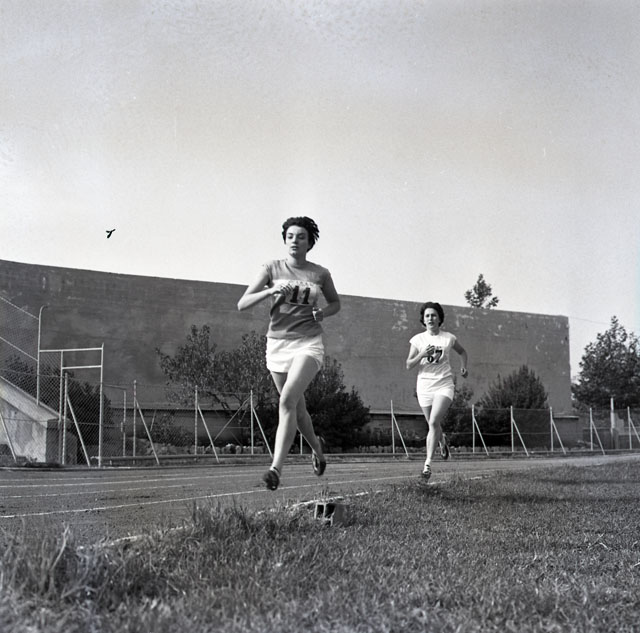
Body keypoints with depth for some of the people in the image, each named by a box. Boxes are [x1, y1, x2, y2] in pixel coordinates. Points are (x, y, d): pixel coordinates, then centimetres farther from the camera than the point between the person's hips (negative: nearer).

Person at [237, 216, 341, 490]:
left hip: (308, 343, -3)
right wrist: (272, 290, -18)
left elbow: (335, 303, 20)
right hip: (277, 343, 3)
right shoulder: (272, 268, 3)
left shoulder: (320, 274, 3)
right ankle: (317, 447, 43)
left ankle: (276, 468, -23)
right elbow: (242, 304, -3)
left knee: (287, 401, -22)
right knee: (297, 408, 13)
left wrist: (323, 312, -3)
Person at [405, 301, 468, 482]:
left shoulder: (449, 338, 4)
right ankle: (442, 440, 47)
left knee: (434, 422, -20)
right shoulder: (417, 339, 3)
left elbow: (462, 351, 24)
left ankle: (428, 463, -20)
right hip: (424, 385, 2)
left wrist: (464, 367, 7)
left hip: (444, 385, -2)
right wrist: (422, 354, -16)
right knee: (432, 425, 10)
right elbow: (408, 365, 0)